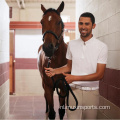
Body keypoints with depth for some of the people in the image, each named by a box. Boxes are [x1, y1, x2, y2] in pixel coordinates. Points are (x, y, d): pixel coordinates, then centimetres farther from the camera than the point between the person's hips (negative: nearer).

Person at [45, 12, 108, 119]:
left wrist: (74, 78, -18)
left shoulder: (102, 47, -8)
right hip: (73, 90, 2)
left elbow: (99, 75, -13)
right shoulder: (72, 44, 5)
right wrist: (55, 71, -2)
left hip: (91, 92, -1)